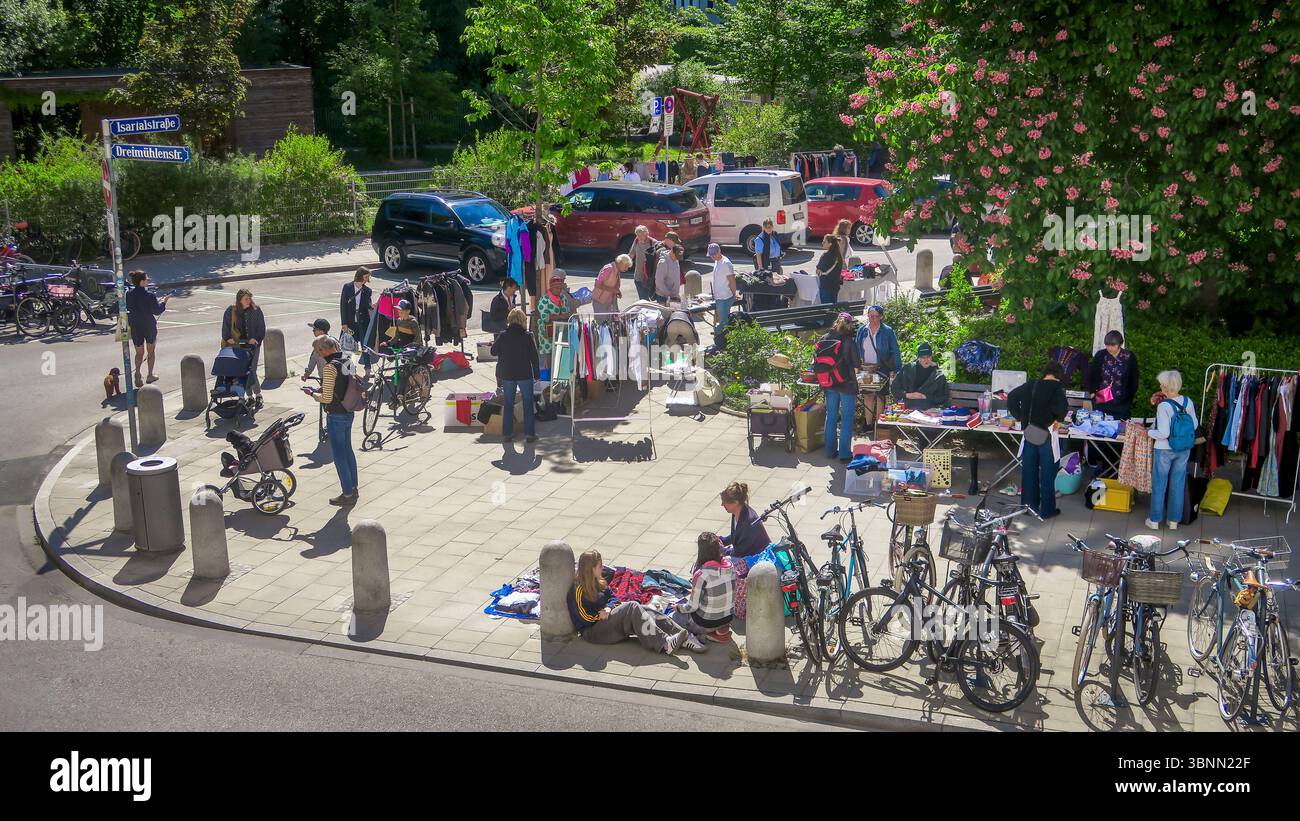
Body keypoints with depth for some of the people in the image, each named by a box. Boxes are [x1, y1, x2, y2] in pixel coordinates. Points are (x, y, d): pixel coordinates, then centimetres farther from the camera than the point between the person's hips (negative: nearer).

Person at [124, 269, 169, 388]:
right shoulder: (149, 295, -19)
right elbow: (157, 311, -14)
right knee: (150, 351, 16)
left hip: (135, 327, 3)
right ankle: (150, 376, 23)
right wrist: (163, 302, 2)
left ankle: (137, 373, -6)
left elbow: (129, 309, 6)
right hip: (149, 326, -3)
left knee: (139, 352, 14)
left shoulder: (129, 295, -7)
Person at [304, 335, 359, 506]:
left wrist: (312, 393, -5)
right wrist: (320, 389, 12)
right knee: (348, 450, 21)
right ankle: (354, 488, 31)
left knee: (339, 455, 3)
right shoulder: (347, 361, 3)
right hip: (349, 413, 8)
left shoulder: (330, 367, -22)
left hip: (336, 416, -8)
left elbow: (327, 398, -22)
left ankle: (348, 494, 9)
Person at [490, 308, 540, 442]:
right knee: (528, 404, 7)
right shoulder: (527, 336, -10)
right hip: (525, 375, -2)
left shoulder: (503, 336, -5)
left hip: (507, 375, 2)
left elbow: (493, 352, 6)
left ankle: (507, 433, 13)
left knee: (508, 403, 12)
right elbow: (534, 356, -7)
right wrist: (537, 374, 2)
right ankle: (529, 433, 6)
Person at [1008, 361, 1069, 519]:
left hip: (1029, 433, 5)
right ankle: (1047, 509, 11)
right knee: (1047, 473, 5)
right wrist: (1059, 419, -8)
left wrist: (1019, 417, 11)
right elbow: (1062, 405, -26)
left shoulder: (1030, 385, 7)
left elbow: (1011, 397, 10)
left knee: (1029, 470, 14)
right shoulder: (1057, 387, -9)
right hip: (1045, 435, -5)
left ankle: (1029, 505, 23)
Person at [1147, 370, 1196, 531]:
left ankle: (1155, 520, 19)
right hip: (1183, 450, 5)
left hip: (1164, 450, -5)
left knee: (1159, 484, 10)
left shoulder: (1164, 406, -22)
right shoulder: (1188, 402, -5)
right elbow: (1194, 425, 6)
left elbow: (1163, 433, -23)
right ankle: (1174, 520, 24)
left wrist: (1148, 432, -7)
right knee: (1178, 484, 15)